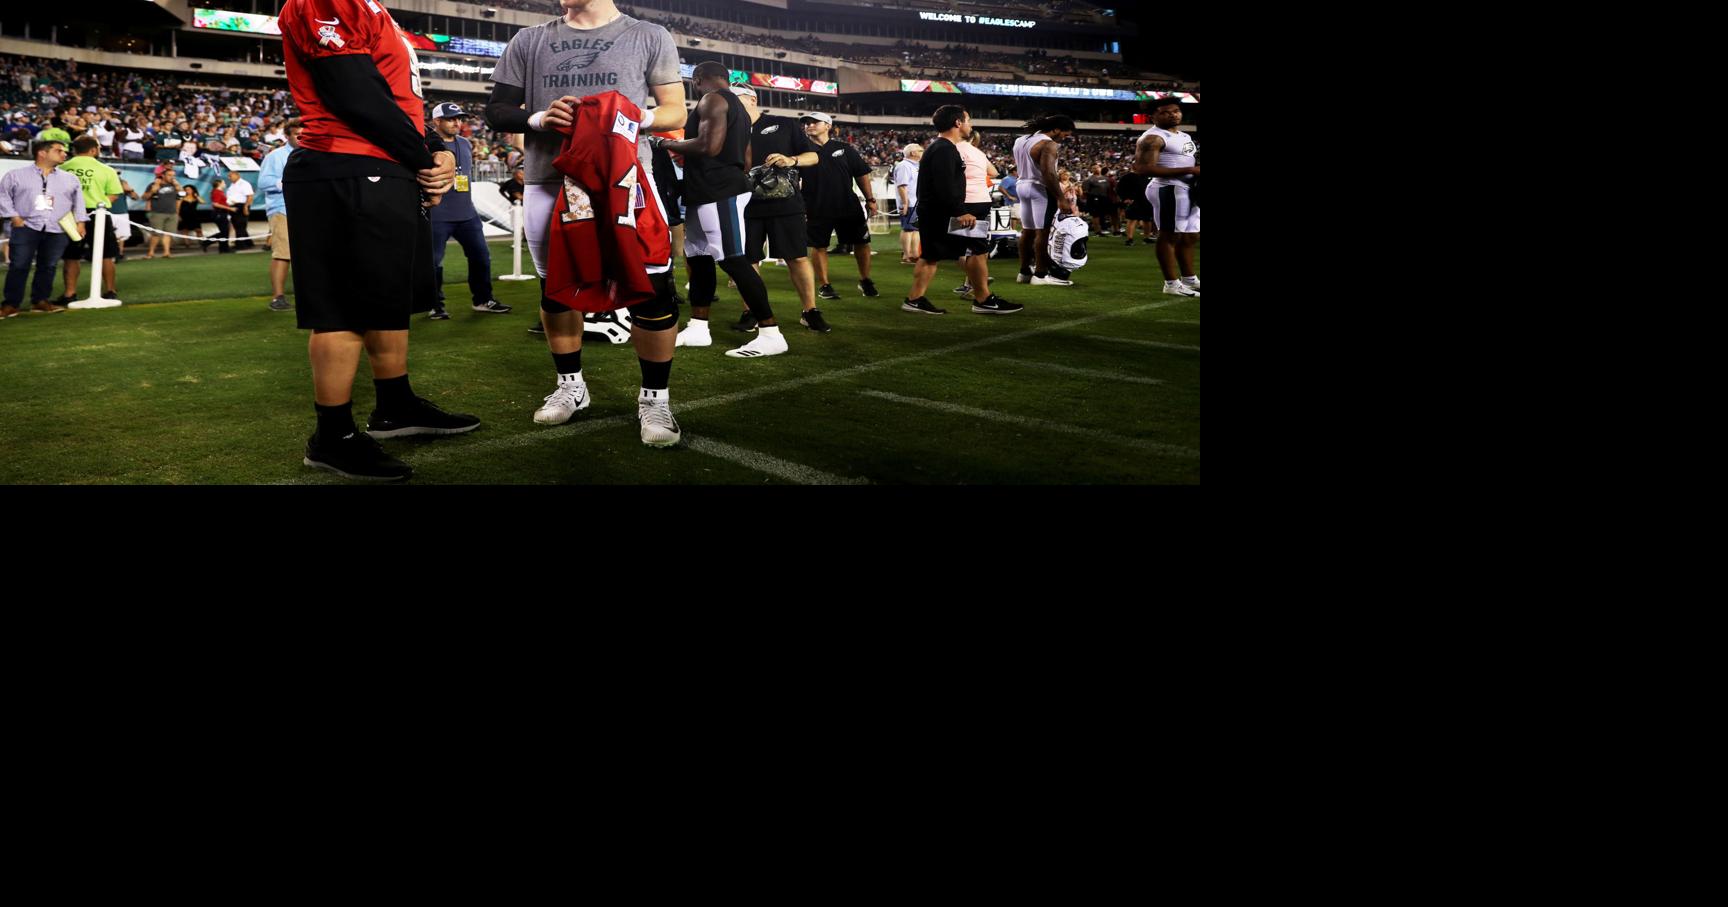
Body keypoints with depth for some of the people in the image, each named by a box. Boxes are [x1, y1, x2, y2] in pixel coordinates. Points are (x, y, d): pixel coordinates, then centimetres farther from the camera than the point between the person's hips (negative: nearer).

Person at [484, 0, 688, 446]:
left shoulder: (650, 37, 4)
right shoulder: (529, 41, 10)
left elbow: (676, 110, 8)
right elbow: (497, 110, 11)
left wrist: (638, 119, -13)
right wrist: (539, 119, -10)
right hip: (548, 182, 3)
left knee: (651, 289, -9)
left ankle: (654, 397, 6)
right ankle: (571, 385, 30)